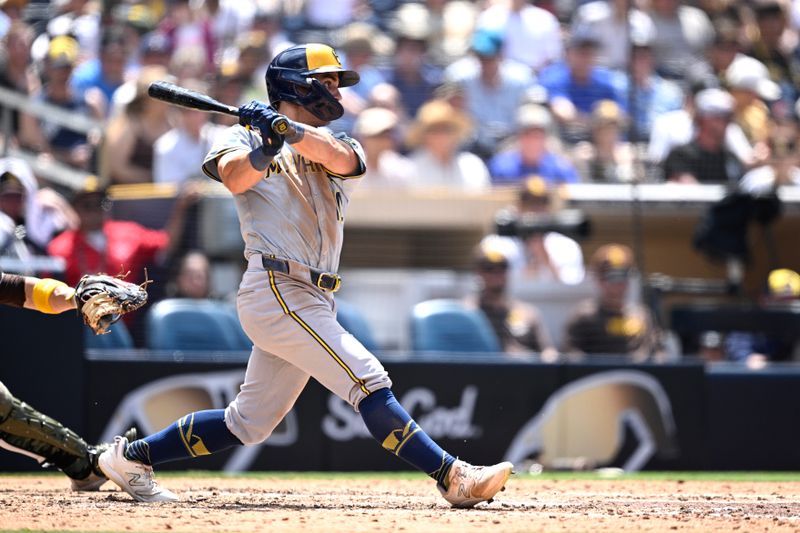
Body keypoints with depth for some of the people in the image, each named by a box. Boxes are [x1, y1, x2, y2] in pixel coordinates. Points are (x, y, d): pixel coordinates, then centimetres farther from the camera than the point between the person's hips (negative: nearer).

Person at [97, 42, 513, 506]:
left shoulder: (337, 146, 18)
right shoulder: (247, 136, 5)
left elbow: (340, 158, -8)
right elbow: (235, 177, -17)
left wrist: (289, 130, -24)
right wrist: (265, 146, -37)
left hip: (311, 304, 7)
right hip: (277, 292, -7)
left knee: (250, 423, 11)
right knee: (369, 382, -16)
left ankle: (132, 457, 22)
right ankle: (453, 478, -19)